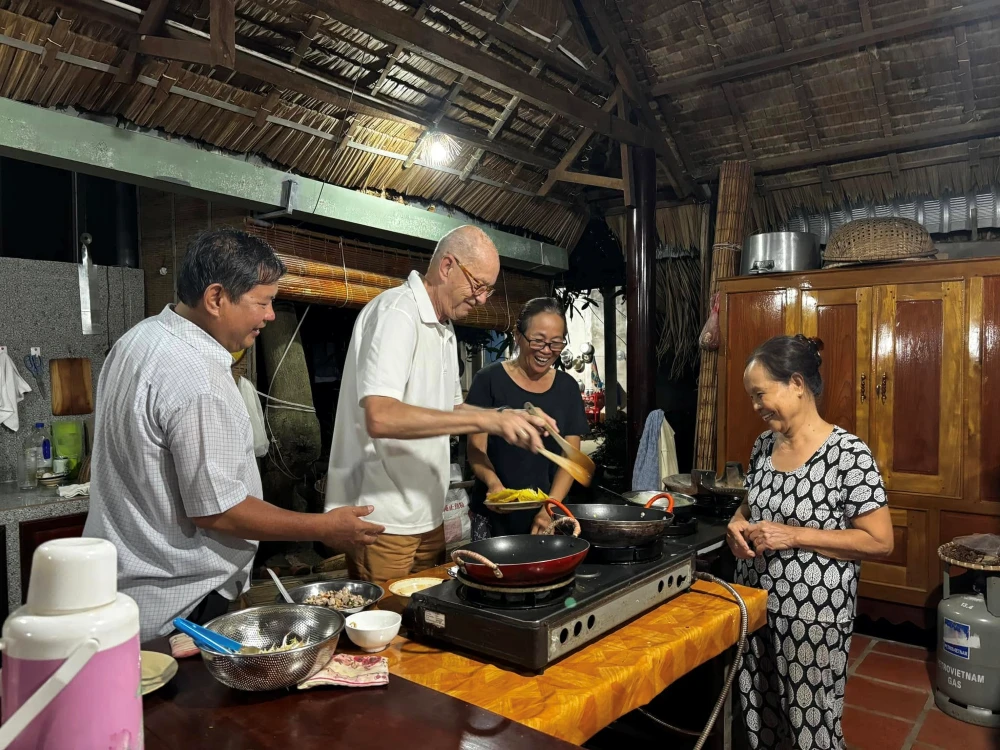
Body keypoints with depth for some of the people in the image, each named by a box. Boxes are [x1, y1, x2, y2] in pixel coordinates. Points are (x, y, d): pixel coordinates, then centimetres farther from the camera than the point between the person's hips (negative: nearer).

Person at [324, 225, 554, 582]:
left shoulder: (444, 328, 14)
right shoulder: (396, 313, -16)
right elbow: (380, 417, -30)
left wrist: (507, 418, 4)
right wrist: (486, 419, -29)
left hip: (427, 517, 9)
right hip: (384, 522, -9)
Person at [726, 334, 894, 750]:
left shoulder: (849, 454, -17)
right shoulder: (764, 444, 3)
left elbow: (880, 542, -17)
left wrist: (794, 536, -23)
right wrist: (737, 524, -5)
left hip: (812, 612, -6)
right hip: (755, 602, 6)